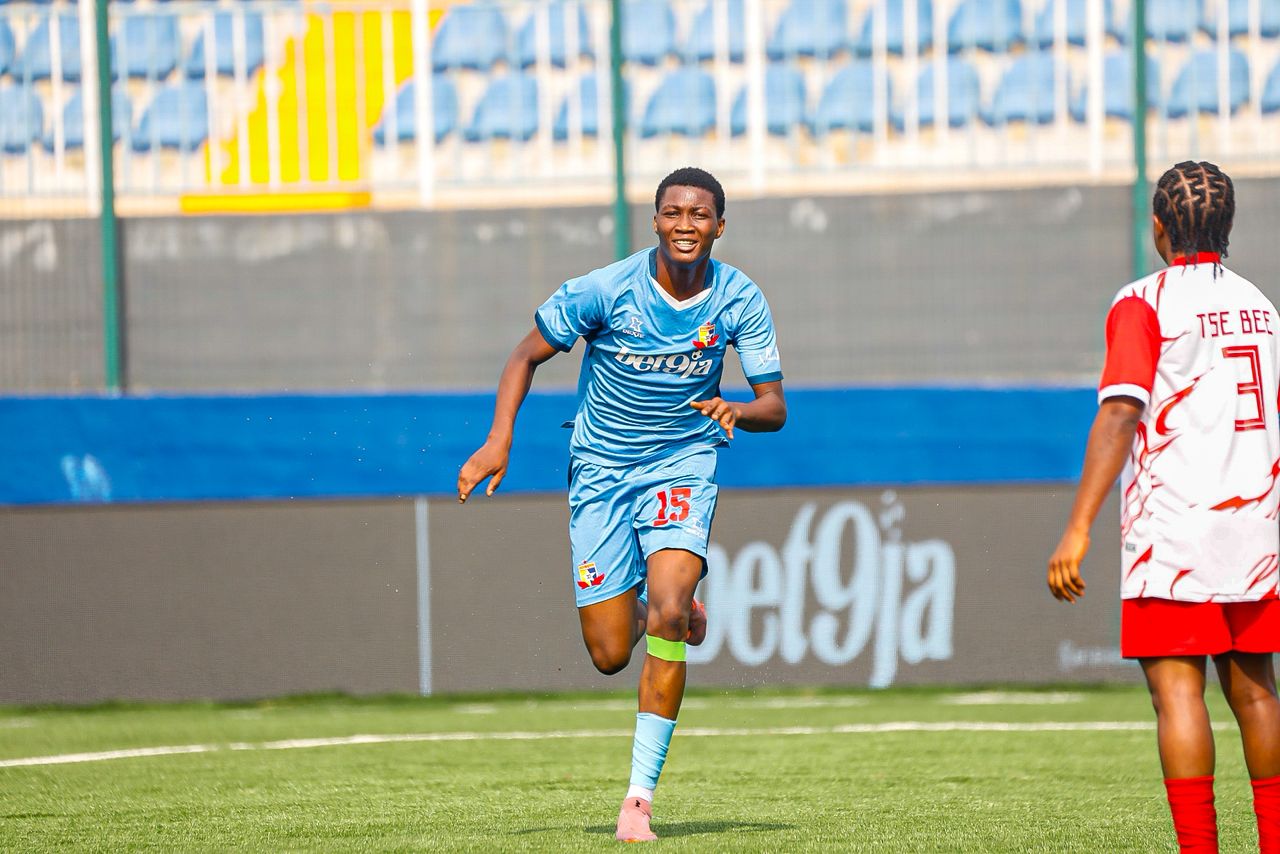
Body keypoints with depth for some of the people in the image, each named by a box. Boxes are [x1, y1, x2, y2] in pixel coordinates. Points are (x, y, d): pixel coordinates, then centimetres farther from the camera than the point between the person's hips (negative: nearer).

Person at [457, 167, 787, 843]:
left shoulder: (739, 301, -10)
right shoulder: (606, 290, -15)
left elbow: (775, 406, -6)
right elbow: (527, 356, -4)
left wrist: (738, 411, -30)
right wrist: (499, 440, -17)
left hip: (683, 465, 0)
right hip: (600, 472, 0)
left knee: (666, 613, -25)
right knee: (609, 656, -3)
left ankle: (640, 797, -18)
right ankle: (675, 616, 37)